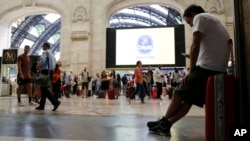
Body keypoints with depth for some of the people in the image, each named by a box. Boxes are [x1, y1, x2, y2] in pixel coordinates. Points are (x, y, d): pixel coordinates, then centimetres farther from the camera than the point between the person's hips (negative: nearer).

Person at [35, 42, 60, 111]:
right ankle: (41, 105, 15)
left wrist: (39, 66, -3)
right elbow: (54, 64, 19)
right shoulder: (51, 54, 21)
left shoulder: (45, 52, -5)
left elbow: (43, 61, -20)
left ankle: (55, 102, -16)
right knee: (43, 88, 11)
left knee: (44, 89, -9)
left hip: (45, 71, -9)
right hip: (50, 72, 9)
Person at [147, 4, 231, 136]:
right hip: (220, 70, 9)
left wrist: (190, 71, -7)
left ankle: (163, 122, 17)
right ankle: (165, 125, 10)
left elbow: (195, 46, -10)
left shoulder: (200, 17, 2)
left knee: (178, 94, 4)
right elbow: (228, 42, 26)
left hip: (206, 68, -9)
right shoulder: (215, 20, 29)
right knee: (189, 98, 9)